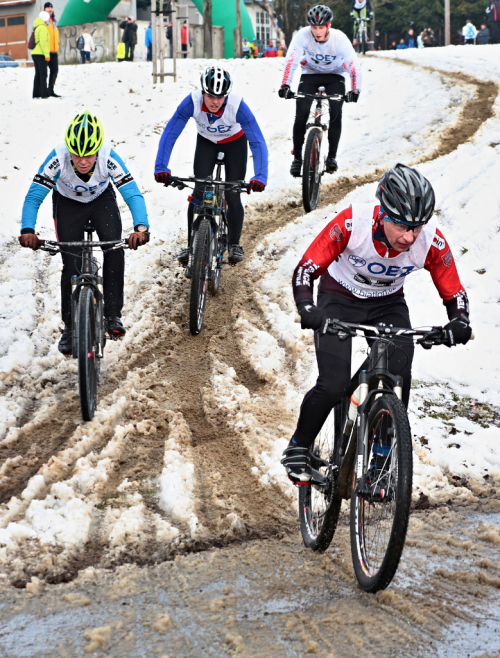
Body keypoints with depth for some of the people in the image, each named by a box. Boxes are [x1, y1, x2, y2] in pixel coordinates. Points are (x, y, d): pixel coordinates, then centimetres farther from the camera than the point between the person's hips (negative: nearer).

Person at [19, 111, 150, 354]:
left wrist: (141, 227, -52)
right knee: (71, 263, -8)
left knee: (115, 249, -23)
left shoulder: (108, 158, -35)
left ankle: (112, 314, -11)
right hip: (68, 204, 0)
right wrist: (27, 230, -48)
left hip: (102, 200, 0)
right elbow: (34, 196, -33)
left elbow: (132, 193, -36)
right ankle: (70, 327, 7)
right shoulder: (58, 158, -35)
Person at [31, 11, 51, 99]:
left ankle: (36, 94, 11)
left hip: (35, 53, 9)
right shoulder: (42, 28, -12)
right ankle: (44, 94, -9)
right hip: (41, 54, -9)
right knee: (43, 74, -7)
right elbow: (43, 42, -19)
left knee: (38, 74, 12)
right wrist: (46, 54, -18)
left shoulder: (36, 27, 18)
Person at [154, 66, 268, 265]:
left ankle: (234, 243, 16)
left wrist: (260, 177, -51)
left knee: (232, 196, -8)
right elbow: (169, 134, -33)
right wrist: (161, 167, -45)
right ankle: (191, 245, 0)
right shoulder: (192, 102, -34)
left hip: (235, 143, -1)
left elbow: (257, 142, -39)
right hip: (206, 142, 1)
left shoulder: (237, 105, -38)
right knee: (200, 191, -14)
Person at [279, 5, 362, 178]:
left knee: (336, 113, -19)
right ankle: (297, 157, -2)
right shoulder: (303, 35, -27)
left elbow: (354, 66, -34)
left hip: (334, 76, 0)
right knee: (301, 114, -14)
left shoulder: (339, 38, -28)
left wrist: (355, 89, -48)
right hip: (310, 74, 1)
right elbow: (291, 61, -34)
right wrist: (285, 85, -46)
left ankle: (332, 156, -6)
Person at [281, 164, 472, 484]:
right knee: (333, 386, -16)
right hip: (339, 300, -2)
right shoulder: (352, 223, -34)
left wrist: (459, 324, -36)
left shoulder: (433, 242, -28)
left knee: (399, 380, -17)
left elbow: (454, 294, -15)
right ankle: (298, 449, 10)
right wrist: (307, 310, -44)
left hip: (388, 304, 2)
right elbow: (306, 269, -26)